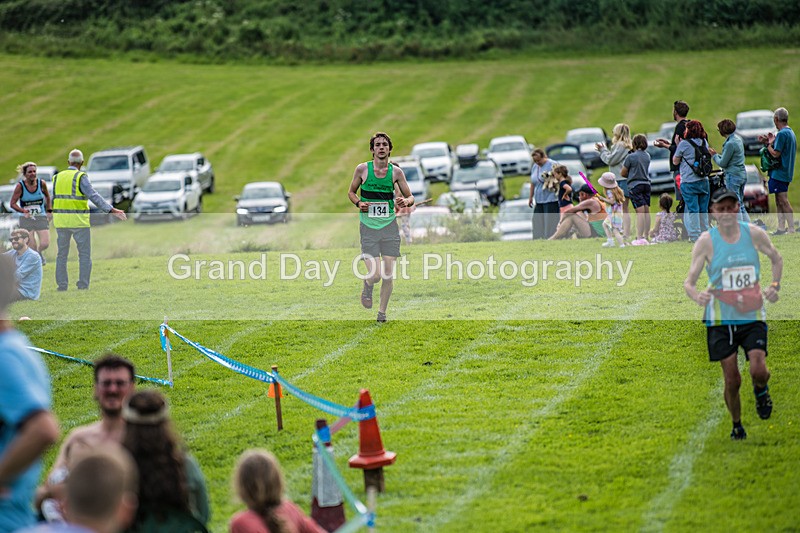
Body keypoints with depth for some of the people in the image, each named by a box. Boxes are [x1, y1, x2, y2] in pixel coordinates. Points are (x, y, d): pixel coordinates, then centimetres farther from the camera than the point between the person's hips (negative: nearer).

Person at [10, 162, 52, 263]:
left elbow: (47, 196, 18)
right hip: (26, 219, -2)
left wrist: (49, 210, 12)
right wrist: (23, 211, -21)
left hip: (41, 218, 2)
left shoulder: (42, 183, -2)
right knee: (31, 247, -5)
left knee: (45, 244, -8)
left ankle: (39, 253, 28)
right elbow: (13, 203, -6)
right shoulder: (20, 186, -9)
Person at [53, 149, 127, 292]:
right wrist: (112, 210, -24)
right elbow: (94, 197, -20)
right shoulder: (81, 177, -10)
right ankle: (83, 285, -3)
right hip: (78, 221, -4)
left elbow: (54, 199, 14)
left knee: (62, 254, 12)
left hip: (61, 221, 4)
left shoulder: (58, 177, 7)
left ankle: (62, 284, 8)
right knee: (84, 254, 3)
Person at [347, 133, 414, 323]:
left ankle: (382, 312, 16)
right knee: (375, 275, -11)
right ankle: (367, 286, 26)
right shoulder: (362, 169, -1)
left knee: (388, 274, -1)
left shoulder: (396, 171, 2)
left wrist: (406, 201, -16)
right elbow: (351, 192, 12)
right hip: (368, 227, -2)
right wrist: (358, 203, -9)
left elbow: (410, 197, 8)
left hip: (389, 226, 2)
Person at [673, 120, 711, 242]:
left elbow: (675, 161, 0)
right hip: (704, 180, 5)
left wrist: (677, 145, 8)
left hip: (689, 182, -5)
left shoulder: (684, 144, -9)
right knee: (703, 210, 11)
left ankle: (695, 236, -2)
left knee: (692, 209, -2)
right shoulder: (704, 142, 6)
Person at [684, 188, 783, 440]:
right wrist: (696, 295, -30)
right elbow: (689, 281, -8)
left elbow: (776, 259, 17)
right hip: (721, 317, -1)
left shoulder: (754, 233, -1)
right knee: (732, 379, -2)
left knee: (758, 370, -14)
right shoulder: (706, 241, -7)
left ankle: (760, 390, 23)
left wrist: (775, 285, 0)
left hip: (752, 315, 1)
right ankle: (736, 424, 23)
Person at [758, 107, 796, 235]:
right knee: (779, 201, 14)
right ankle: (781, 228, 17)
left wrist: (769, 144, -4)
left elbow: (776, 154, -20)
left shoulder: (782, 134, -17)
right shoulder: (791, 133, 15)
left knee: (783, 201, -10)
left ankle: (791, 230, -13)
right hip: (786, 172, 10)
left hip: (779, 172, -10)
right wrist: (769, 142, 16)